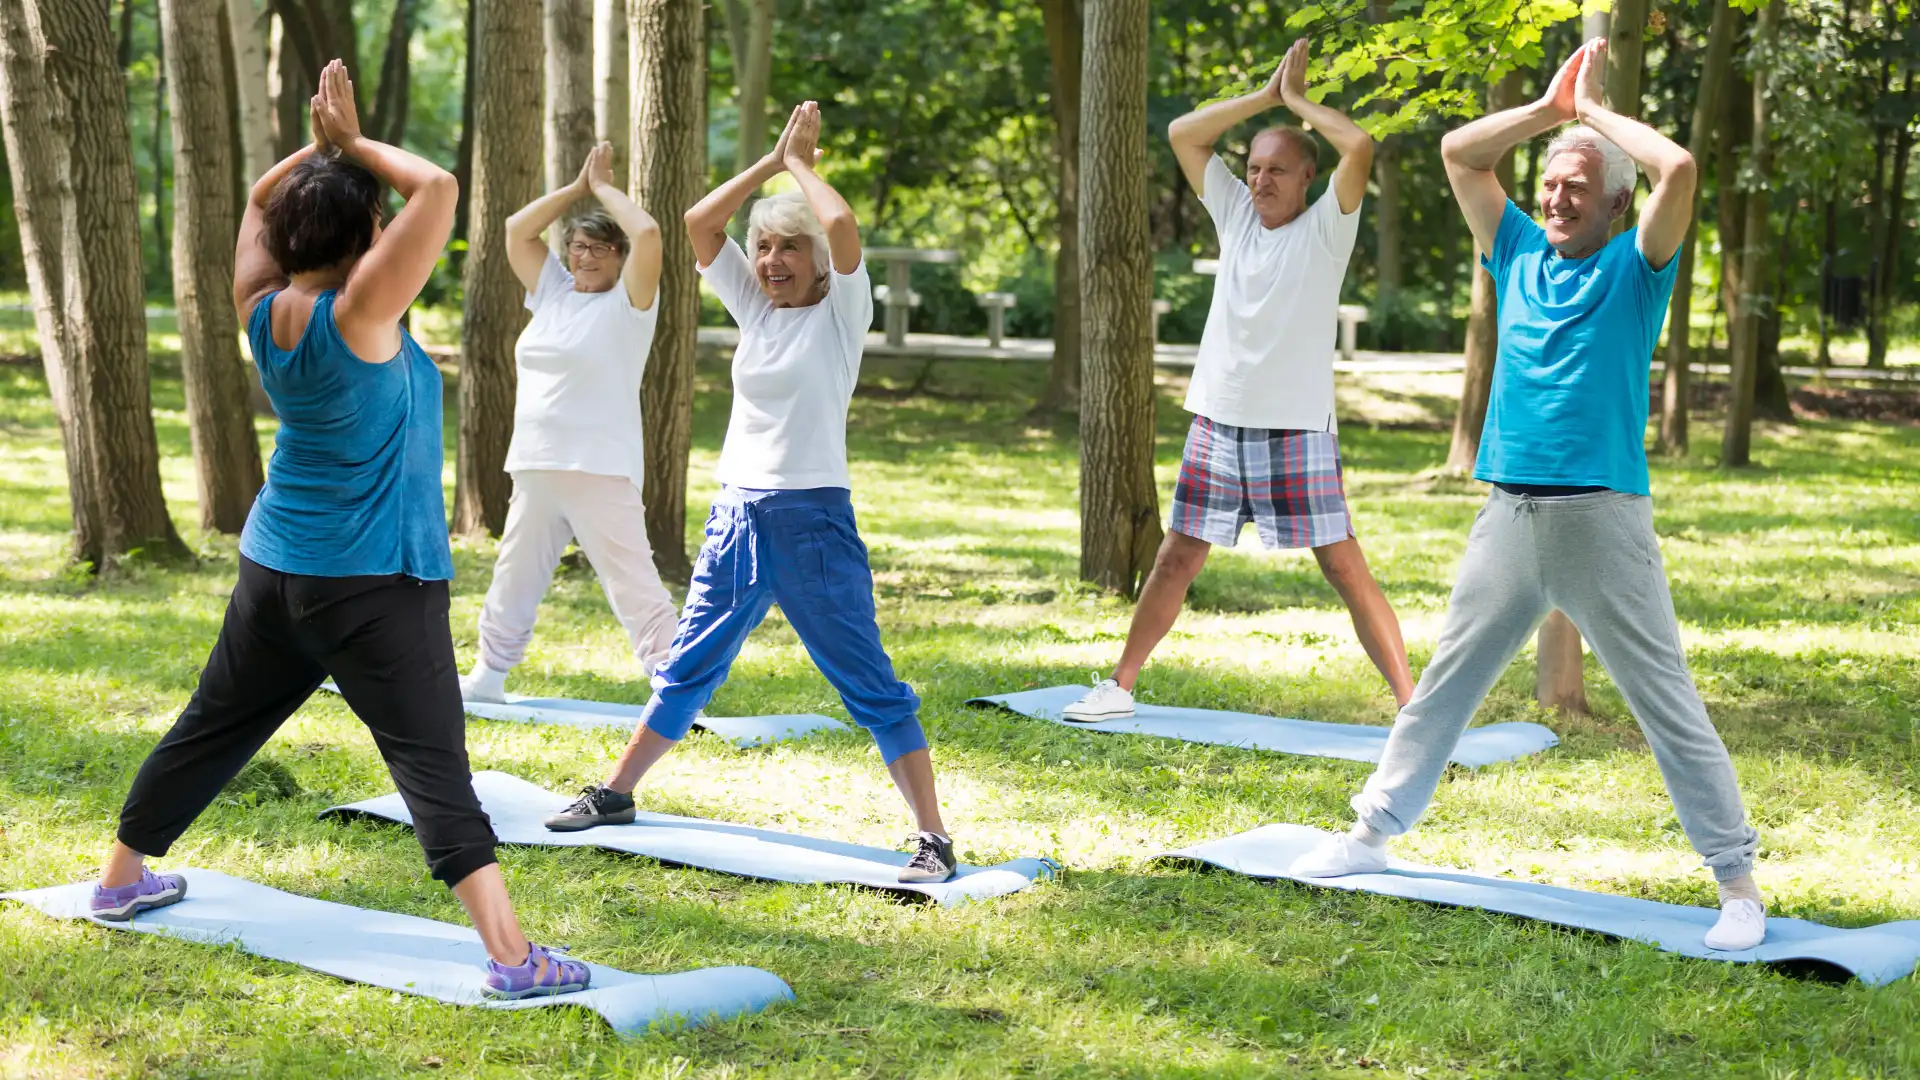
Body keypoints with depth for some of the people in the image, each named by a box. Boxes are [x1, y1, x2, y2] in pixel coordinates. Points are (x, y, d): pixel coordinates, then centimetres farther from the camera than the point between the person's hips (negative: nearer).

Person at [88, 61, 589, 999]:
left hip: (275, 569, 7)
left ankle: (122, 879, 36)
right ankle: (511, 956, -19)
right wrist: (355, 145, -7)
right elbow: (437, 190, -21)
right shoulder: (359, 317, -18)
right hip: (375, 586, -7)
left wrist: (319, 147, 5)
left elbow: (261, 200, 18)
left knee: (213, 728, 22)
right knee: (431, 762, -13)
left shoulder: (262, 313, 0)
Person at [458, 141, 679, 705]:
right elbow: (518, 230, 15)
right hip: (534, 468, 7)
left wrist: (604, 187, -4)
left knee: (634, 585, -10)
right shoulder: (554, 292, 14)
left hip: (600, 472, -7)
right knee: (514, 577, 19)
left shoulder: (627, 302, -4)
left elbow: (648, 234, -18)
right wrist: (577, 187, 10)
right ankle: (489, 675, 33)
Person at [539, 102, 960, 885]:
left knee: (872, 687, -4)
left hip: (813, 521, -6)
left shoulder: (841, 312, -5)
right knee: (687, 667, 16)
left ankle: (932, 837, -2)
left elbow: (841, 224, -22)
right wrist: (772, 160, 4)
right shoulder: (754, 307, 11)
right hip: (737, 517, 6)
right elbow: (699, 223, 6)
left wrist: (800, 162, -5)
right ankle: (616, 794, 28)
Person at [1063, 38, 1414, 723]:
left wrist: (1298, 100, -5)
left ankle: (1411, 702, -3)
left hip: (1297, 430, -4)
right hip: (1217, 426, 4)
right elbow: (1183, 134, 7)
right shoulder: (1235, 213, 9)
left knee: (1344, 568, -6)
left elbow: (1359, 146, -20)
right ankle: (1118, 687, 21)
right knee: (1176, 560, 11)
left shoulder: (1324, 228, -4)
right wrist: (1266, 95, 3)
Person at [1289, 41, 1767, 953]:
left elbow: (1678, 169, -16)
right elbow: (1458, 153, 15)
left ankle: (1737, 883, 4)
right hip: (1509, 513, 5)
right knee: (1445, 681, 14)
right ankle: (1374, 831, 25)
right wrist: (1551, 107, 8)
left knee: (1668, 704, -1)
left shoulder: (1633, 267, 0)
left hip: (1602, 519, -5)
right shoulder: (1519, 253, 13)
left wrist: (1594, 109, -3)